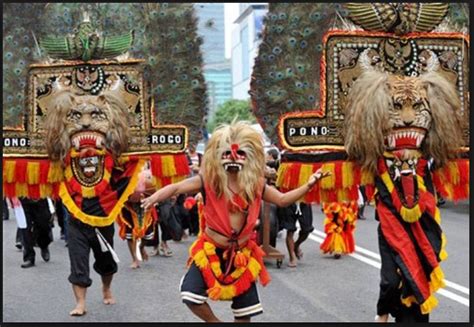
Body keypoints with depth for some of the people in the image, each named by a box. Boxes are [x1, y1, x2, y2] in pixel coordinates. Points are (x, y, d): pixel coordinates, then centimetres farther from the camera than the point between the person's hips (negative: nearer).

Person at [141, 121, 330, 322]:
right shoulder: (208, 179, -14)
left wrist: (307, 186, -6)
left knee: (245, 308, 10)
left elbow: (282, 200, 5)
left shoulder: (255, 184, -4)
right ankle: (214, 321, 11)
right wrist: (155, 197, -40)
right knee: (190, 293, -18)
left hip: (242, 254, 2)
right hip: (211, 250, -2)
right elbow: (176, 187, -21)